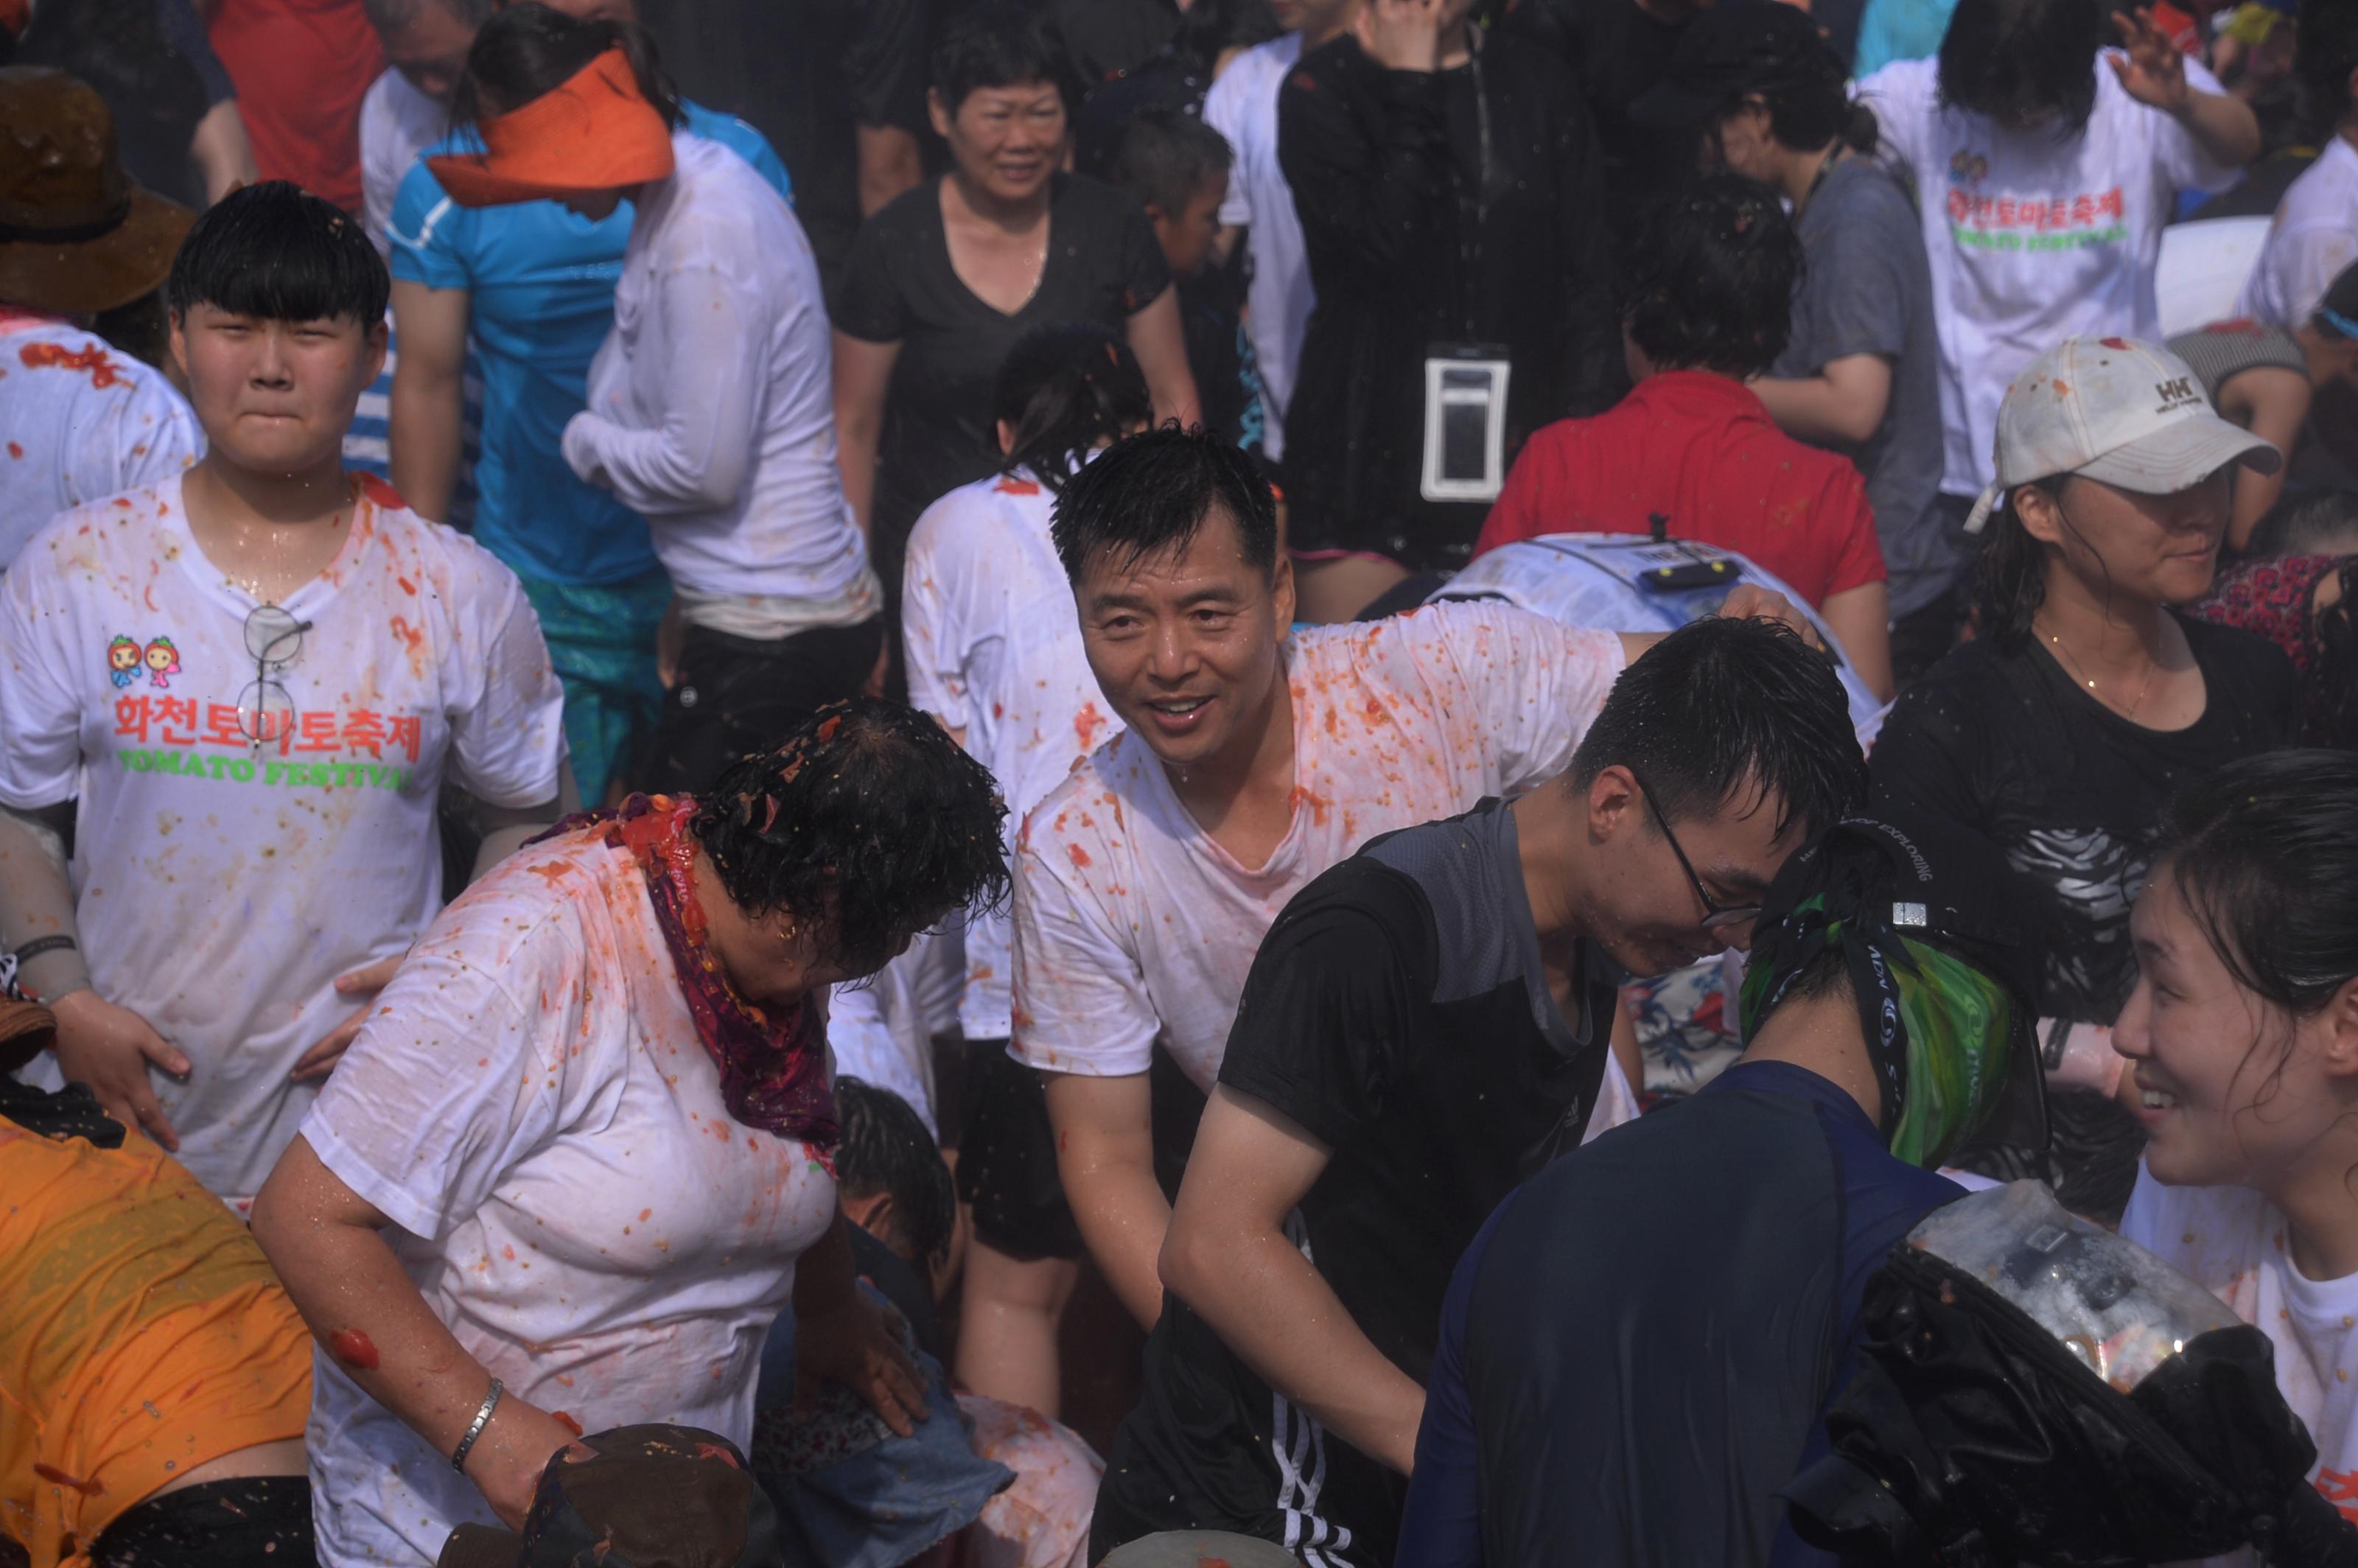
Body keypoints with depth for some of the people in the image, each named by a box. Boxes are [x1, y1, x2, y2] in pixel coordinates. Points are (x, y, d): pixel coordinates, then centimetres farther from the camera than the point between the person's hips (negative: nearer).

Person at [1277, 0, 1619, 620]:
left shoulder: (1538, 87, 12)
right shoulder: (1321, 89, 2)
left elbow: (1586, 278, 9)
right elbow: (1375, 248, -15)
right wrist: (1410, 88, -9)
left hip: (1517, 462, 3)